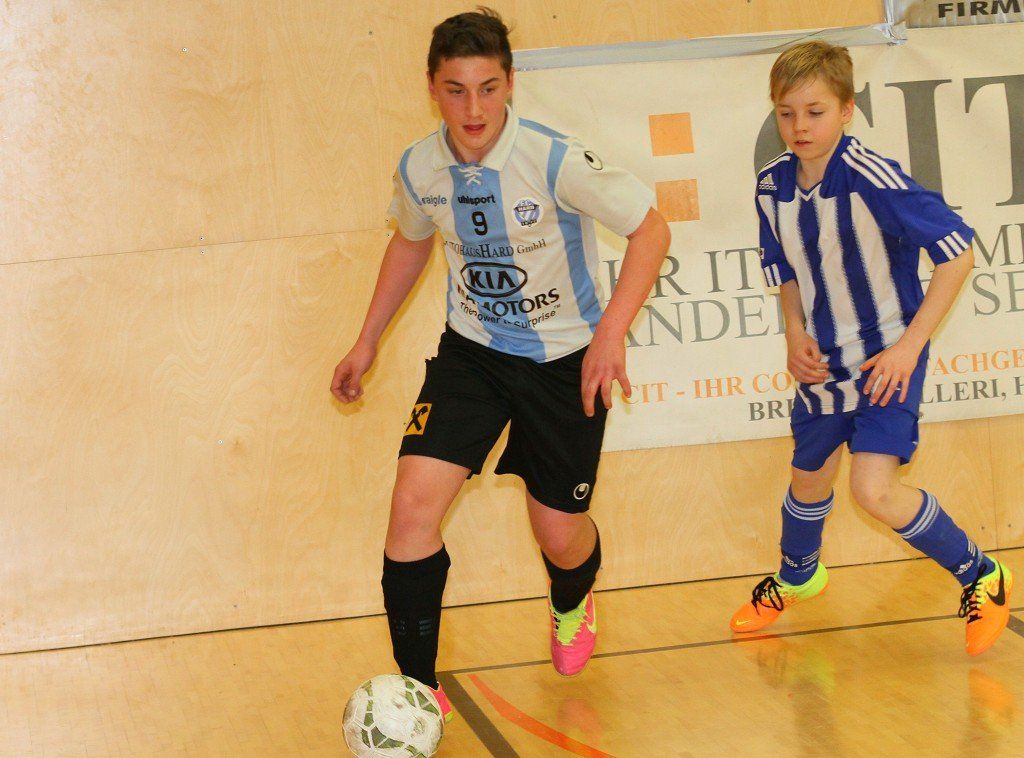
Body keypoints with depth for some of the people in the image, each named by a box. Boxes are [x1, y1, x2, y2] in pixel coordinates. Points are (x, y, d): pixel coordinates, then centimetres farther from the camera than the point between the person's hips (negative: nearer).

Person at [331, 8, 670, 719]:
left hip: (566, 358, -3)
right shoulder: (420, 170, -10)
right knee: (413, 503, -15)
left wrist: (611, 332, -28)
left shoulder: (557, 161, -25)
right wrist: (368, 342, 16)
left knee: (559, 533, 6)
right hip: (472, 351, 3)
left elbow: (650, 229, -17)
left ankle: (572, 606, 48)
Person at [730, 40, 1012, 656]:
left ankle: (983, 576, 2)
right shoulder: (773, 187, -6)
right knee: (809, 479, 23)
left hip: (887, 358, -6)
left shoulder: (873, 178, -26)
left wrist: (909, 345, -22)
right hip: (823, 362, 6)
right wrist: (796, 333, -6)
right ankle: (798, 577, 54)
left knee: (875, 489, -21)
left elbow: (958, 254, -22)